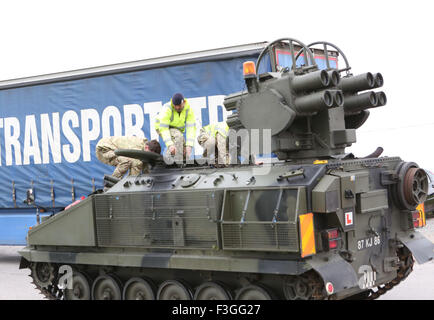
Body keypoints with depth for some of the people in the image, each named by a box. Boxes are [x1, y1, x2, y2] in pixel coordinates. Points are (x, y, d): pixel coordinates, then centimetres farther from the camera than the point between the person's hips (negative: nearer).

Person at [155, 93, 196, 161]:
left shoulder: (189, 109, -20)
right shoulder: (167, 109, -30)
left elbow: (191, 128, -25)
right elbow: (163, 128, -34)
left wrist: (189, 145, -37)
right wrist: (169, 144, -46)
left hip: (177, 129, 5)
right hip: (162, 128, -5)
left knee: (185, 152, -8)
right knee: (178, 136, -34)